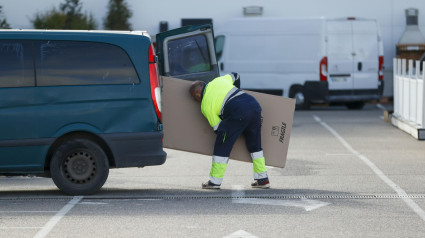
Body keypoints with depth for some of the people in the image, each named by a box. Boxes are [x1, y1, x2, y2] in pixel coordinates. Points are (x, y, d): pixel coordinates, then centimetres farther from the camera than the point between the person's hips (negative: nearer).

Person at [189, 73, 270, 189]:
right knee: (255, 145, 20)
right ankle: (263, 179, 22)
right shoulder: (219, 81, 23)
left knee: (222, 146, 6)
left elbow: (219, 128, 8)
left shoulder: (206, 106, 9)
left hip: (238, 114, -7)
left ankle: (215, 182, 9)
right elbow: (235, 76, 42)